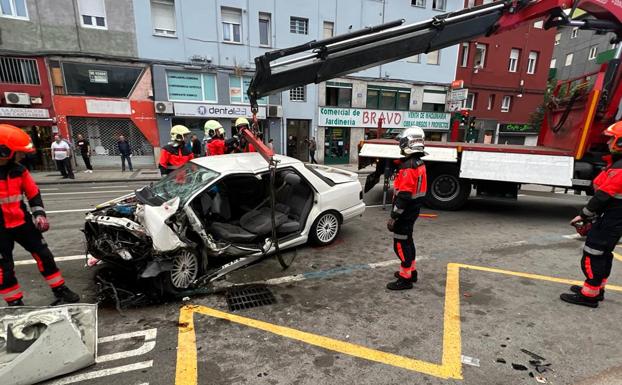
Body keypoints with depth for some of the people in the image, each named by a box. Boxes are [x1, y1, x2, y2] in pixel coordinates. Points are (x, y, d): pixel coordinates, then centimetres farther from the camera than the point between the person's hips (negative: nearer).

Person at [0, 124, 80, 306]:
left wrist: (39, 214, 0)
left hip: (22, 222, 4)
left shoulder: (18, 170, 0)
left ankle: (61, 292, 17)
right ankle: (15, 304, 21)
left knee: (43, 255, 7)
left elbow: (33, 193, 9)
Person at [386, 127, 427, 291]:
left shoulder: (408, 167, -23)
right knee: (407, 240, 22)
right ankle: (411, 271, 36)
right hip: (413, 210, 10)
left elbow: (403, 196, -27)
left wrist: (393, 217, -23)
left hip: (405, 213, -10)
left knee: (401, 244, 0)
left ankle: (405, 278, 11)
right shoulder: (419, 164, 8)